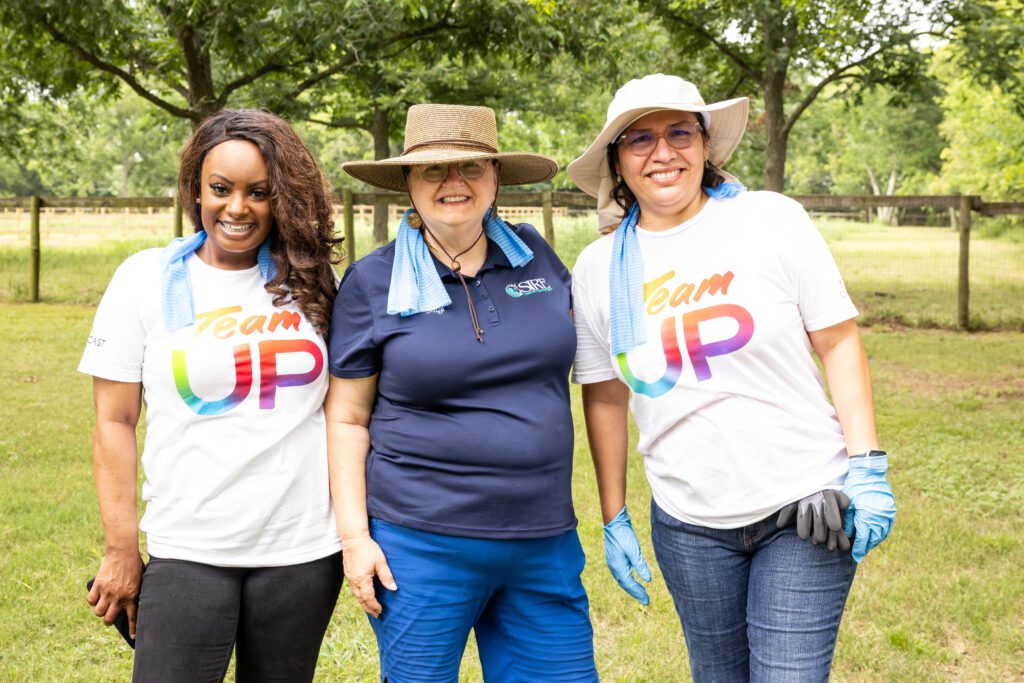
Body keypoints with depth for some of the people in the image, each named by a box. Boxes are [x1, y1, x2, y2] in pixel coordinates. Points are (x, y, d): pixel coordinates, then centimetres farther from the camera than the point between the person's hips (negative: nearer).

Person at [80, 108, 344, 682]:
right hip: (188, 552, -2)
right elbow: (115, 423, 0)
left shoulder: (313, 282, 4)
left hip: (304, 550, 2)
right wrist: (122, 549, -2)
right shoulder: (146, 278, -1)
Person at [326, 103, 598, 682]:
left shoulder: (534, 255, 5)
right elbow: (348, 419, -1)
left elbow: (566, 360, 19)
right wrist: (354, 536, -6)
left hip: (546, 544, 3)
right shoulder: (373, 282, -3)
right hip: (421, 547, -3)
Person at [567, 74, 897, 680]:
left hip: (805, 503, -2)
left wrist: (867, 469, -9)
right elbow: (605, 399, 9)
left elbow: (839, 341, -4)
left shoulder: (773, 221, -7)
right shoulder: (599, 268, 1)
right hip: (689, 523, 3)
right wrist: (615, 521, 10)